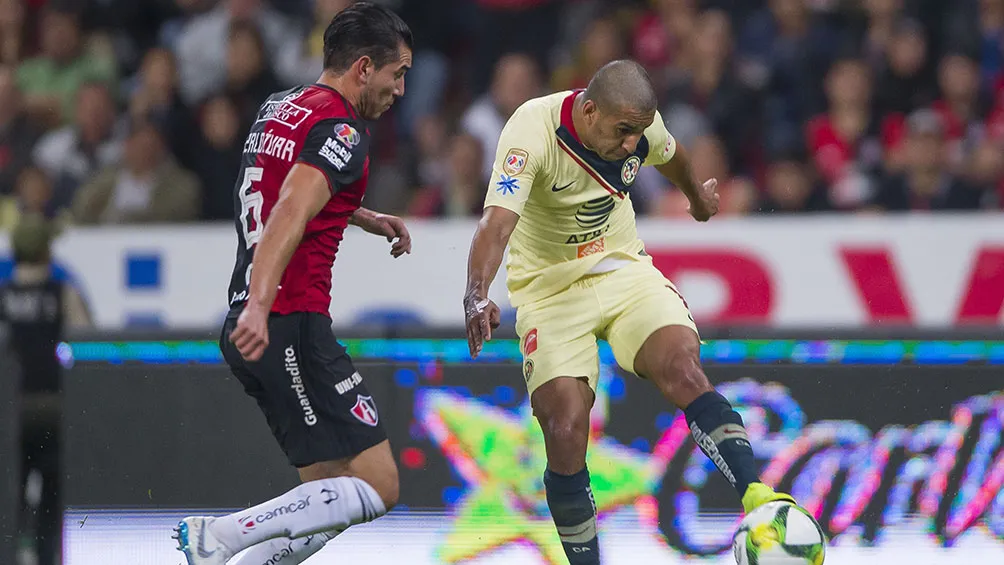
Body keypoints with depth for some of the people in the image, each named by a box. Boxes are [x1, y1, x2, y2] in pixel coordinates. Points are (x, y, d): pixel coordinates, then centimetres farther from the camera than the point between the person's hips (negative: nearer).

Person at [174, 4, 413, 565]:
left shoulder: (278, 109, 18)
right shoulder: (342, 128, -10)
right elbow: (289, 216, -26)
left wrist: (366, 218, 39)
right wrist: (259, 306, -38)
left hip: (250, 330, 10)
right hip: (292, 328, -10)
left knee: (332, 494, 12)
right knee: (377, 487, -9)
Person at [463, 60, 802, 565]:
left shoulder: (640, 125, -8)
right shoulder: (532, 130, -25)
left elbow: (669, 155, 18)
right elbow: (497, 221, -37)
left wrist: (698, 197, 39)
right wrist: (476, 296, -53)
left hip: (624, 271, 3)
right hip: (550, 290, -3)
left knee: (683, 370, -25)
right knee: (565, 433, -17)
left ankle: (756, 498, -34)